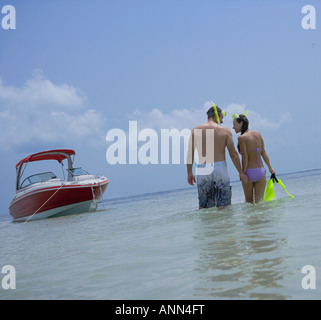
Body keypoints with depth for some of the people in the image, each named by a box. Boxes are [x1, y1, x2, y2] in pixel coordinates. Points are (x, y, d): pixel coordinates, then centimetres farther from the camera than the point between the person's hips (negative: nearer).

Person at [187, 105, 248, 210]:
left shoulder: (196, 130, 7)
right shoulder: (225, 130, 2)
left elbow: (190, 153, 2)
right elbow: (233, 153, 0)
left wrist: (189, 172, 9)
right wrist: (241, 173, 7)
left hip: (202, 169, 2)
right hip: (220, 168, -2)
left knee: (203, 206, 9)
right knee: (223, 205, 2)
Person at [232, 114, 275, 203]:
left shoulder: (241, 138, -9)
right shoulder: (258, 134, 7)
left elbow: (245, 157, -13)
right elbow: (264, 152, 10)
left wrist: (243, 173, -9)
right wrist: (270, 168, 15)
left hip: (249, 172, -4)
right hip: (261, 171, 4)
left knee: (249, 201, 12)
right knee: (259, 200, 5)